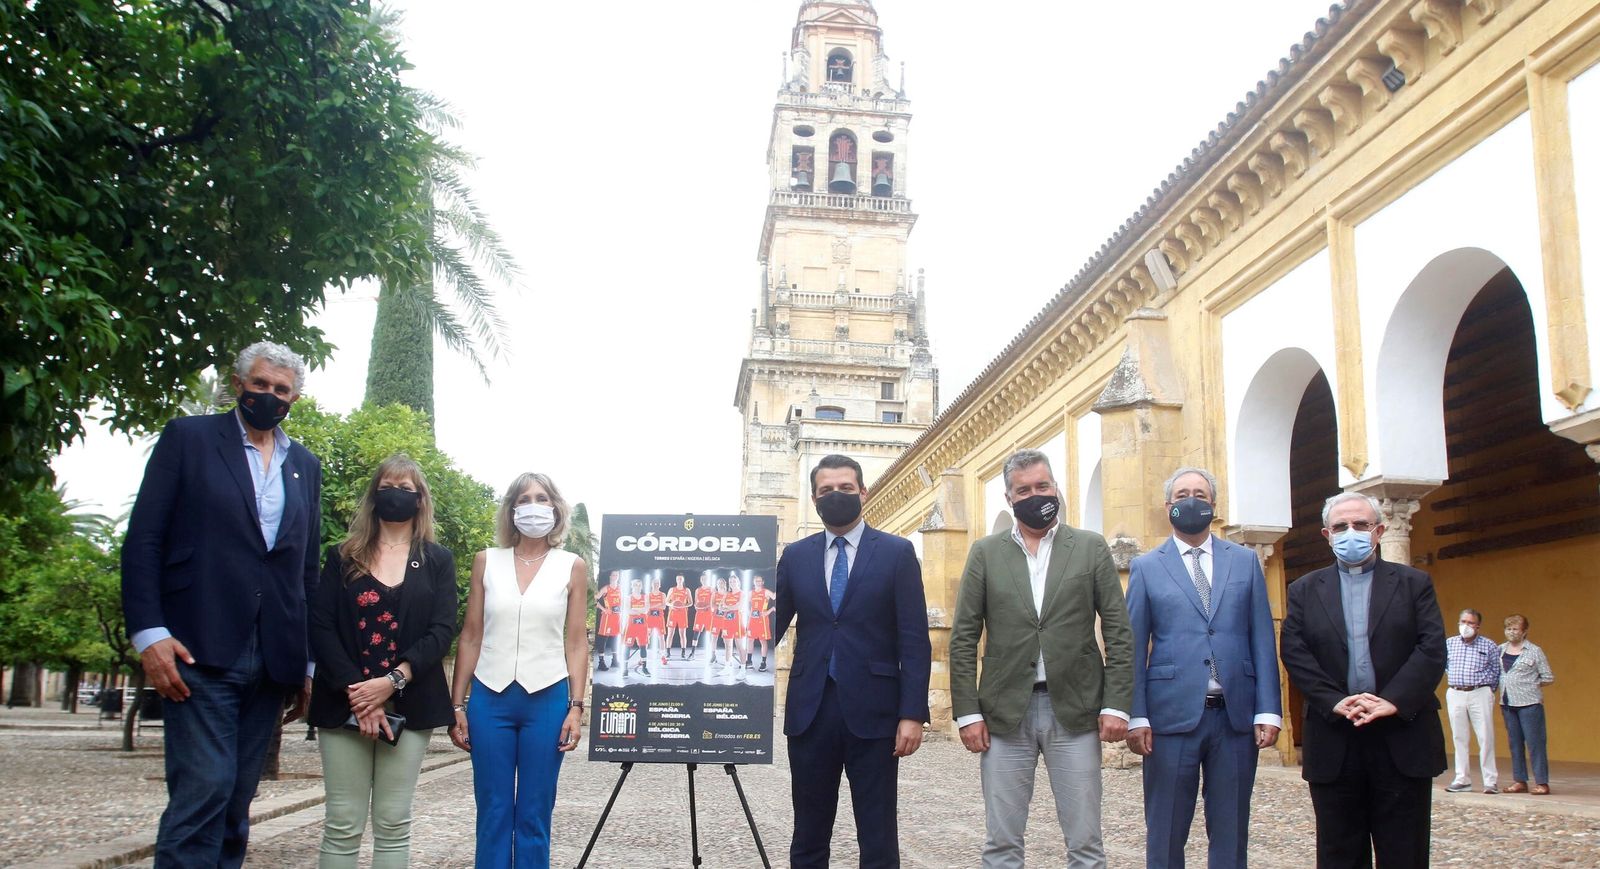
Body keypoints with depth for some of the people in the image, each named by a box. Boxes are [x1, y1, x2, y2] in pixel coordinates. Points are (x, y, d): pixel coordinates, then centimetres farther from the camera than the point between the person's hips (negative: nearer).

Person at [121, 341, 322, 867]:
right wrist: (149, 635, -12)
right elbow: (143, 540, -1)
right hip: (200, 649, -4)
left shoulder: (306, 466, 17)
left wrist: (307, 664, 13)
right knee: (204, 787, -13)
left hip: (271, 661, 4)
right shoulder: (188, 438, 5)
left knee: (235, 799, 7)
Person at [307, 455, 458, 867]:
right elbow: (320, 626, 0)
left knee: (393, 822, 3)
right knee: (342, 823, 0)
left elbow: (442, 630, -1)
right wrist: (355, 692, -12)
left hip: (408, 705, 0)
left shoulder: (437, 560, 9)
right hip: (345, 703, 0)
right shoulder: (342, 556, 9)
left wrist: (393, 681, -15)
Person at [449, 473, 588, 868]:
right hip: (490, 699, 1)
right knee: (493, 812, 6)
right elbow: (471, 637, 7)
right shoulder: (487, 561, 5)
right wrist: (457, 705, 4)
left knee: (534, 815, 5)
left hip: (547, 700, -1)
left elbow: (576, 642, 3)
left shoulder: (572, 567, 2)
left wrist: (576, 706, -3)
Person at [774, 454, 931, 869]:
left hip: (872, 709, -2)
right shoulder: (795, 555, 10)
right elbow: (771, 626, 11)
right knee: (808, 834, 10)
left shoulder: (897, 552, 1)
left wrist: (912, 713, -10)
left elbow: (915, 640, -3)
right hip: (810, 708, 3)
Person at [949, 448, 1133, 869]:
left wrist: (1117, 705, -5)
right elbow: (963, 639, 5)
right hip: (1005, 713, 1)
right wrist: (967, 712, -2)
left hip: (1075, 710, 0)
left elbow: (1119, 633, 3)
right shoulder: (985, 553, 6)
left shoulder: (1091, 547, 5)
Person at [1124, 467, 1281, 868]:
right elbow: (1133, 647, 2)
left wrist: (1268, 710, -1)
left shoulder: (1246, 561, 10)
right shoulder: (1146, 567, 5)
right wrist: (1136, 716, -5)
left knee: (1231, 835, 9)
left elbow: (1263, 640, 6)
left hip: (1236, 716, 2)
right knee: (1165, 835, 6)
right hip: (1173, 715, -1)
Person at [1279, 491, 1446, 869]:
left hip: (1403, 737, -1)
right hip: (1333, 745, 1)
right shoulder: (1305, 590, 11)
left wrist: (1393, 701, -15)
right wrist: (1335, 702, -14)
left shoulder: (1414, 583, 9)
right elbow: (1294, 653, 0)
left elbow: (1432, 649, -3)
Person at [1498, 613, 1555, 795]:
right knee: (1514, 743, 9)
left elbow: (1548, 677, 0)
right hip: (1507, 703, 5)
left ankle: (1541, 783, 0)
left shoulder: (1534, 651, -3)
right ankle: (1519, 781, 15)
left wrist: (1529, 685, -2)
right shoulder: (1500, 649, 9)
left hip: (1529, 703, -5)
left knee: (1534, 742, -4)